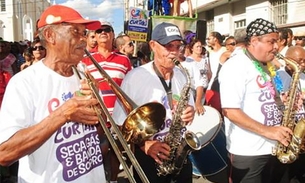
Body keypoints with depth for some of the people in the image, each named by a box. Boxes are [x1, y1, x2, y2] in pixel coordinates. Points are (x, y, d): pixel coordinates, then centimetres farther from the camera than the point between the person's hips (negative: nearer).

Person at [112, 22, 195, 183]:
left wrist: (189, 112, -8)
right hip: (149, 158, -5)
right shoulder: (135, 77, -14)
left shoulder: (181, 75, 4)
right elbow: (121, 124, -13)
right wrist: (145, 145, -24)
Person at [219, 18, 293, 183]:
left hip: (271, 148, 9)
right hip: (247, 152, -9)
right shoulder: (235, 66, -16)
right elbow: (230, 111, -24)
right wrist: (267, 131, -25)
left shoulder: (263, 67, 13)